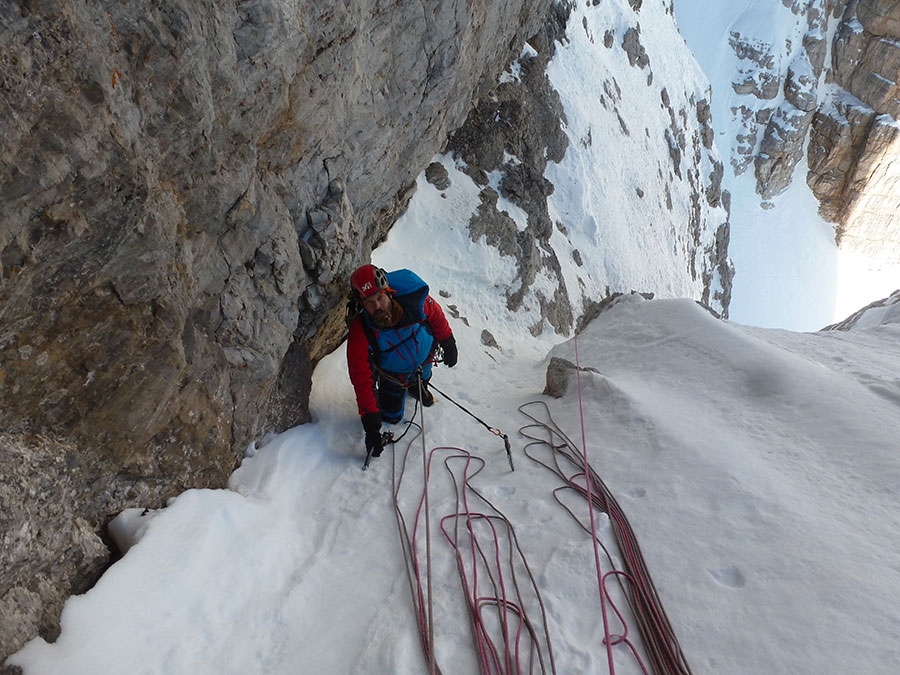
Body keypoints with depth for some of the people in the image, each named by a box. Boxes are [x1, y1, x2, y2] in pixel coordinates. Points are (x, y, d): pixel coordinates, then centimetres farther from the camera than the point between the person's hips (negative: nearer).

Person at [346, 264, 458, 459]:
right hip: (392, 375, -1)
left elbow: (436, 315, -15)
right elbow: (362, 380, -35)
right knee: (391, 417, 12)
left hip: (424, 357, 2)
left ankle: (418, 387, 67)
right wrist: (370, 424, -35)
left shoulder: (414, 299, -39)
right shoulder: (360, 332, -41)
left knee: (422, 379, 32)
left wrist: (448, 344, 0)